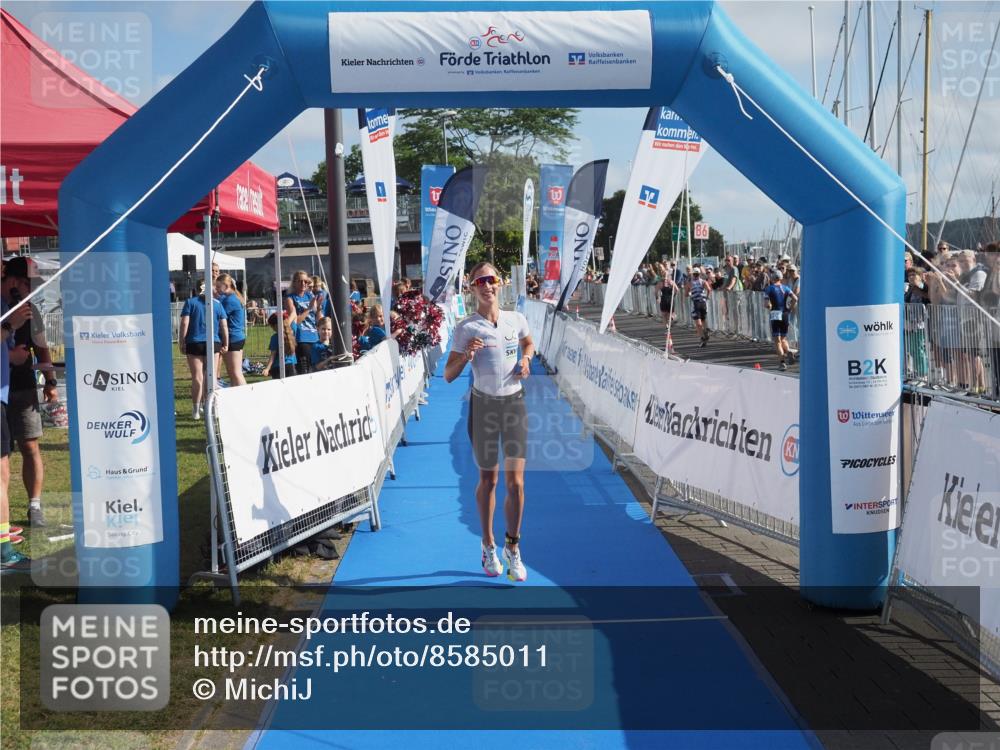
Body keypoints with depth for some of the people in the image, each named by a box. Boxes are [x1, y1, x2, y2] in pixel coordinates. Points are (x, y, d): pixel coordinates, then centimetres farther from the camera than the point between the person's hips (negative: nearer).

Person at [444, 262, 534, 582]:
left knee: (515, 480, -4)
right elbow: (448, 376, -6)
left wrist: (526, 359, 3)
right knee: (487, 479, 10)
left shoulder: (516, 320, 2)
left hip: (515, 403, 2)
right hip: (483, 405, -2)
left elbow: (529, 343, 24)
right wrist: (465, 355, -24)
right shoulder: (466, 328, -7)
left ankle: (512, 547, 13)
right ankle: (488, 546, 26)